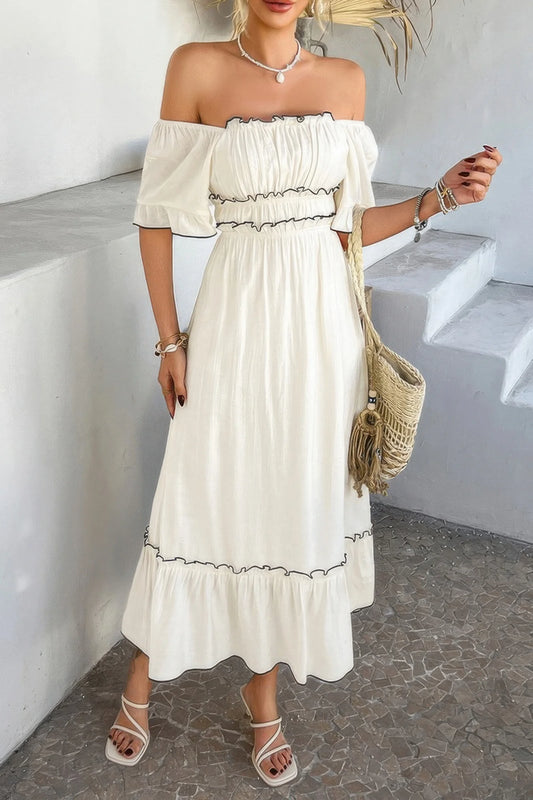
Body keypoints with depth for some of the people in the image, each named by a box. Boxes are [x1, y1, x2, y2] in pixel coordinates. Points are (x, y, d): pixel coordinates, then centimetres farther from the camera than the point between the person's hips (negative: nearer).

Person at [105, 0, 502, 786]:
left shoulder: (346, 80, 5)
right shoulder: (198, 66, -4)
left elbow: (344, 225, 9)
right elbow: (157, 215, -2)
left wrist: (439, 198, -4)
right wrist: (170, 340, -4)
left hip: (322, 322, 3)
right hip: (237, 318, -3)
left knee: (298, 502, 12)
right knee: (202, 499, 7)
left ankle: (264, 691, 33)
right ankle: (142, 678, 33)